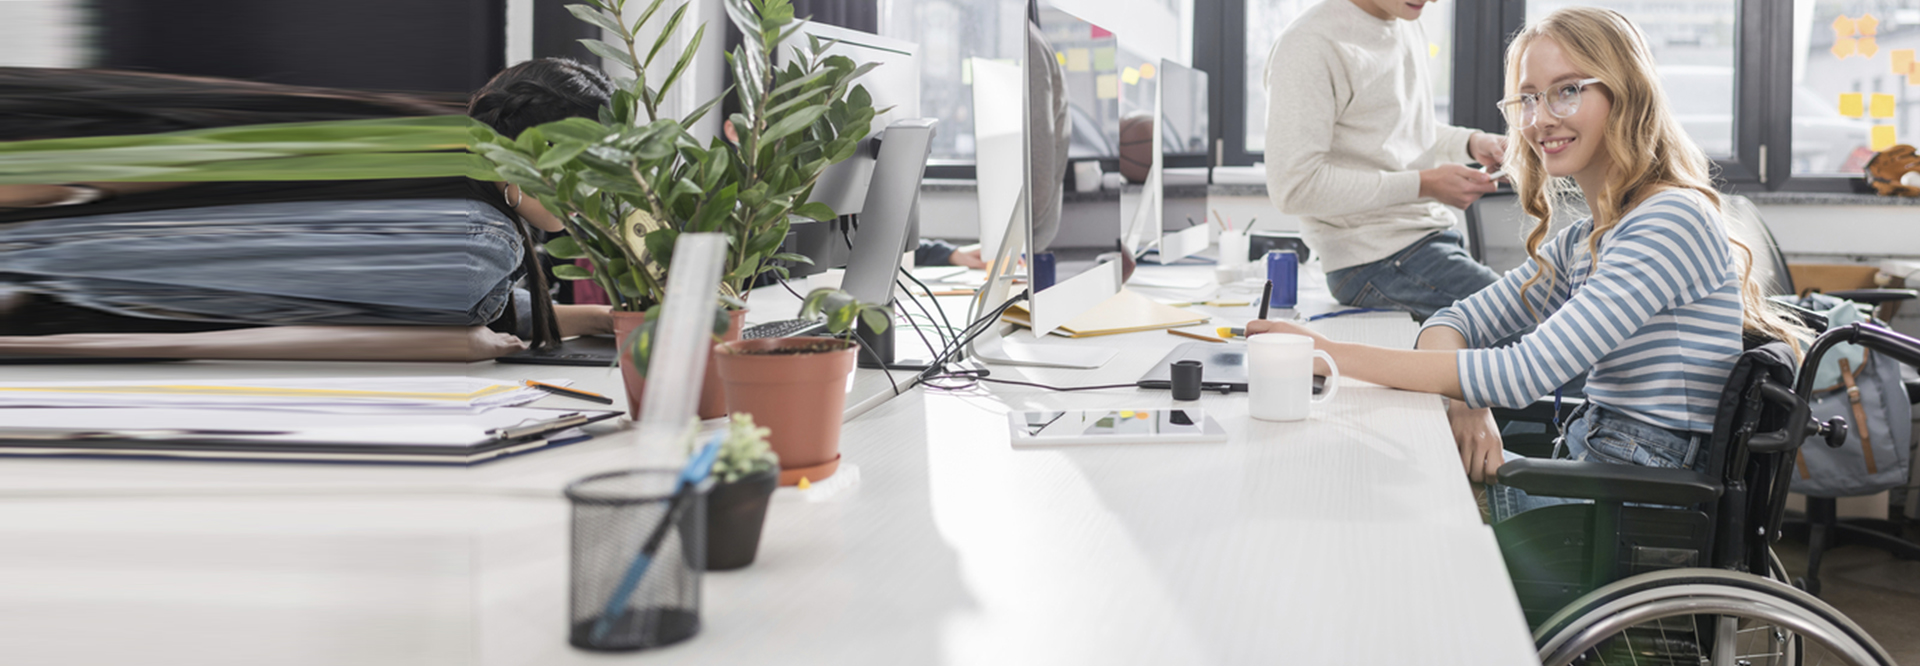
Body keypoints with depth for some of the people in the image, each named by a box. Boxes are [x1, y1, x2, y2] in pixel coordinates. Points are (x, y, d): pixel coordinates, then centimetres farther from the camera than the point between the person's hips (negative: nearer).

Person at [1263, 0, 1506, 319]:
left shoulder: (1408, 27, 13)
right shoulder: (1311, 45, -15)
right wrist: (1423, 184, -17)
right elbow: (1294, 187, -20)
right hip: (1373, 258, -9)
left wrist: (1471, 143, 5)